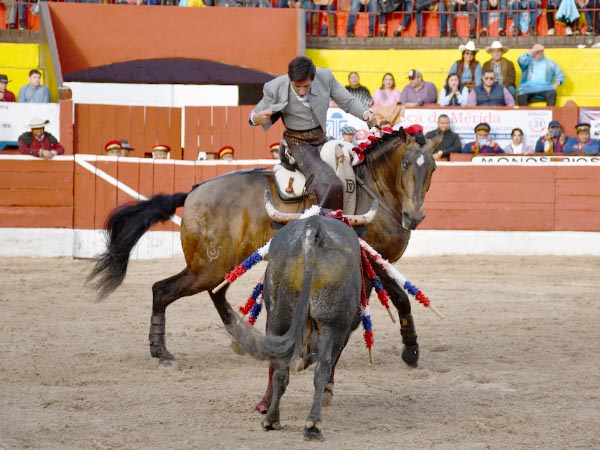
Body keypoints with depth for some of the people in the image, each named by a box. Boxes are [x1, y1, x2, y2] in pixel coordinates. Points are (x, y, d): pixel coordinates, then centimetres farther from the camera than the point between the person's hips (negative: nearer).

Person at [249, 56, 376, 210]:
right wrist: (255, 118, -25)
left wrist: (365, 113, -17)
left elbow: (348, 102, 2)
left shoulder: (325, 77, -10)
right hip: (298, 143, -5)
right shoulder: (275, 89, -15)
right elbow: (256, 113, 0)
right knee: (328, 185, -27)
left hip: (322, 138, 5)